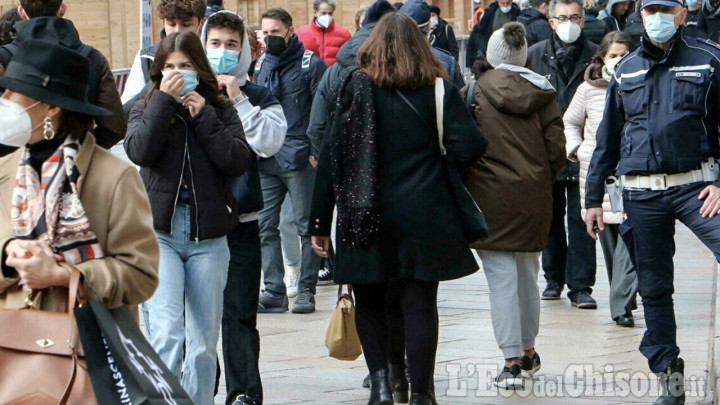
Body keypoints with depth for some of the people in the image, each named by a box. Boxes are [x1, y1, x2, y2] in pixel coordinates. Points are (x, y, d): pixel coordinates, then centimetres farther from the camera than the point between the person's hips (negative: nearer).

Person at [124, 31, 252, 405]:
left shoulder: (220, 110, 10)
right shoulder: (146, 109, 8)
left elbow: (238, 160, -6)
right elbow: (139, 151, -12)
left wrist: (203, 116, -7)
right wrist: (164, 100, -12)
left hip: (208, 237, 2)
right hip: (159, 234, -2)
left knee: (204, 343, 7)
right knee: (166, 335, -18)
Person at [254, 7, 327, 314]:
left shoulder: (310, 64, -1)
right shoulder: (261, 66, 16)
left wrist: (316, 151, -12)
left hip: (298, 159, -6)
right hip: (265, 160, 6)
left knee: (306, 227, -2)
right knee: (265, 226, 3)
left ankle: (306, 290, 3)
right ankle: (274, 291, 7)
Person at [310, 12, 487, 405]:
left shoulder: (352, 86, 0)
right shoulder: (438, 89, 2)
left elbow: (331, 154, -2)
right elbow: (470, 147, -8)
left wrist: (320, 221, 2)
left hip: (366, 216, 0)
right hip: (422, 217, 0)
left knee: (369, 302, 14)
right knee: (420, 305, 4)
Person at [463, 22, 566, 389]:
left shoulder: (473, 92, -6)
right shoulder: (543, 93, 2)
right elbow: (557, 150, 0)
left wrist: (462, 189, 7)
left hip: (489, 196, -4)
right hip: (534, 199, 4)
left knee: (502, 280, -2)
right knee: (528, 277, 18)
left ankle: (511, 363, -7)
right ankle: (528, 353, 31)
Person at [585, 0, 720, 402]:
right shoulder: (626, 70, 12)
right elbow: (608, 138, 17)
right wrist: (594, 198, 14)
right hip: (642, 194, 3)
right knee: (654, 287, 6)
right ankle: (668, 372, 15)